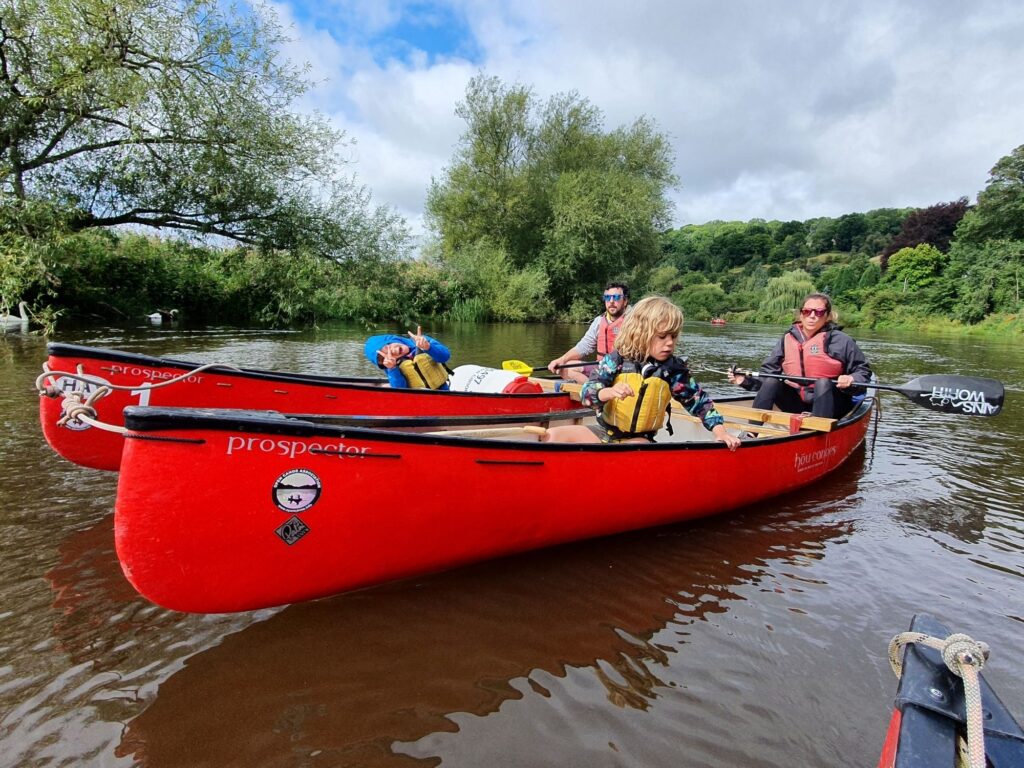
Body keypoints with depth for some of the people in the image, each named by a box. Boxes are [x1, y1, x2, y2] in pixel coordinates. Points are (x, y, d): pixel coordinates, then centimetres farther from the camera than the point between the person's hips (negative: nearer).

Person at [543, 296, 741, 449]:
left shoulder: (674, 370, -3)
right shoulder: (616, 360, -8)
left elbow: (700, 402, 5)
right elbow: (586, 392, -15)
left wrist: (720, 432, -7)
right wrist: (609, 392, -36)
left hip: (639, 439, 0)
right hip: (604, 432, 1)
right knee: (553, 435, -15)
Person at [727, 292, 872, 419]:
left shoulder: (840, 340, -7)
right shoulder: (787, 340, 2)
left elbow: (863, 372, -3)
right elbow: (768, 372, 0)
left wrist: (851, 380, -25)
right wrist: (746, 380, -17)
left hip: (832, 404, -3)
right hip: (798, 405, 3)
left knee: (823, 383, -31)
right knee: (771, 381, -18)